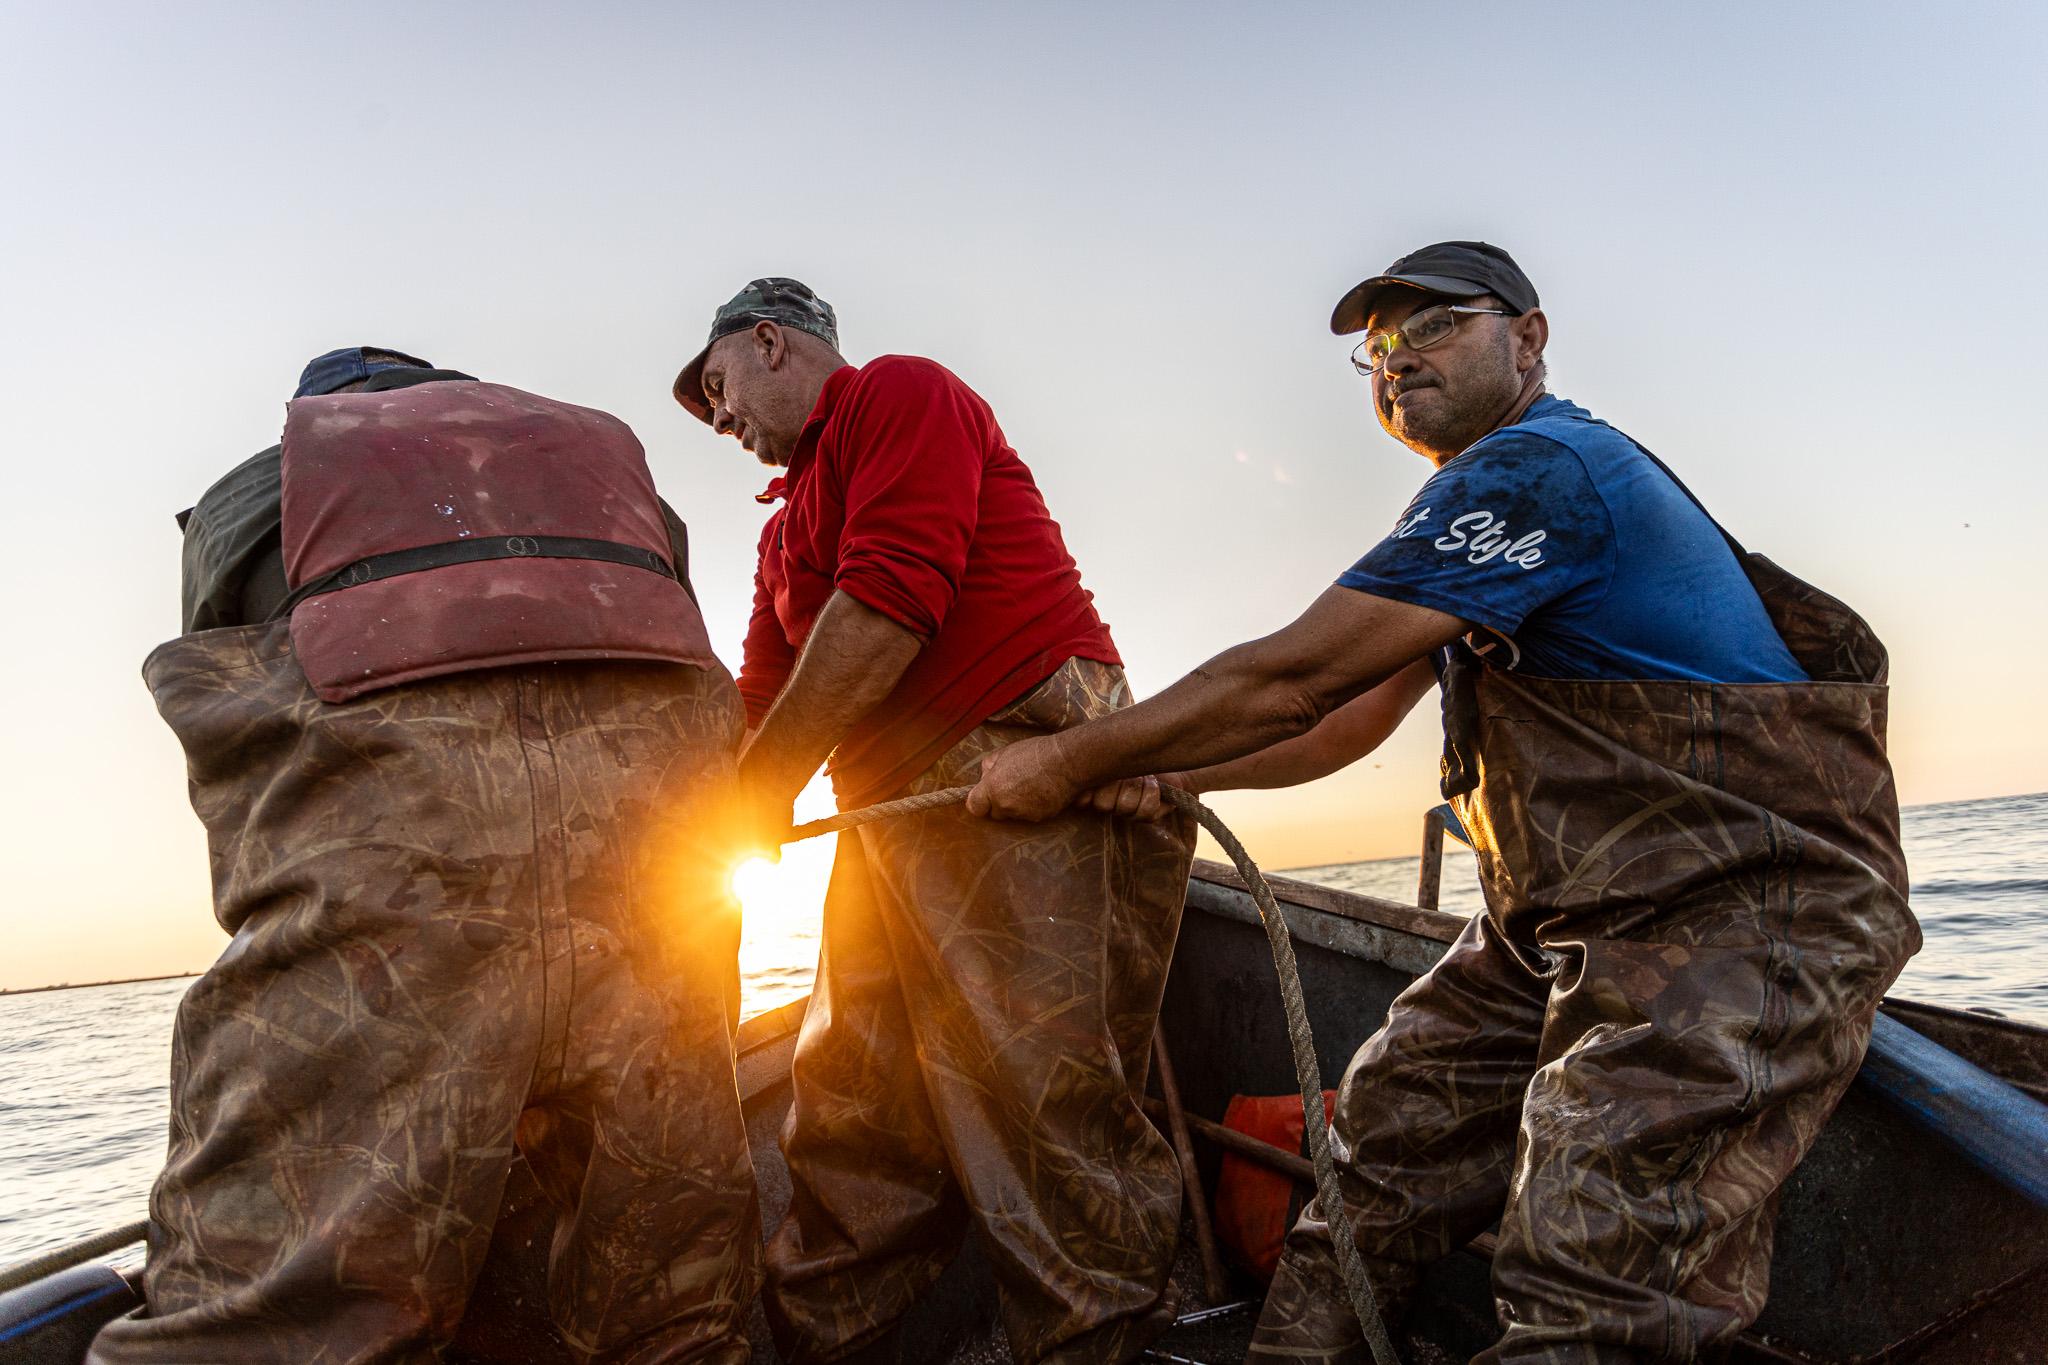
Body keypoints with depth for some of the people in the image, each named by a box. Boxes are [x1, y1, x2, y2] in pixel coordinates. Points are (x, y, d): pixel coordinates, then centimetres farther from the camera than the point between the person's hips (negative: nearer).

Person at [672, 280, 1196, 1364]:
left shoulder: (900, 392, 1)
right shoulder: (789, 523, 28)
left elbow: (889, 601, -13)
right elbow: (758, 696, 27)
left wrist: (766, 785, -8)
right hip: (897, 822, 9)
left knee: (1041, 1112, -10)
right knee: (849, 1130, 10)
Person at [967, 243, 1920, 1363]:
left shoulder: (1533, 467, -17)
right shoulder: (1479, 512, 16)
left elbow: (1293, 680, -20)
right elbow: (1348, 722, 17)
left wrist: (1074, 760, -10)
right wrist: (1154, 781, 12)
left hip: (1742, 918, -10)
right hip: (1564, 926, 10)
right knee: (1383, 1126, 9)